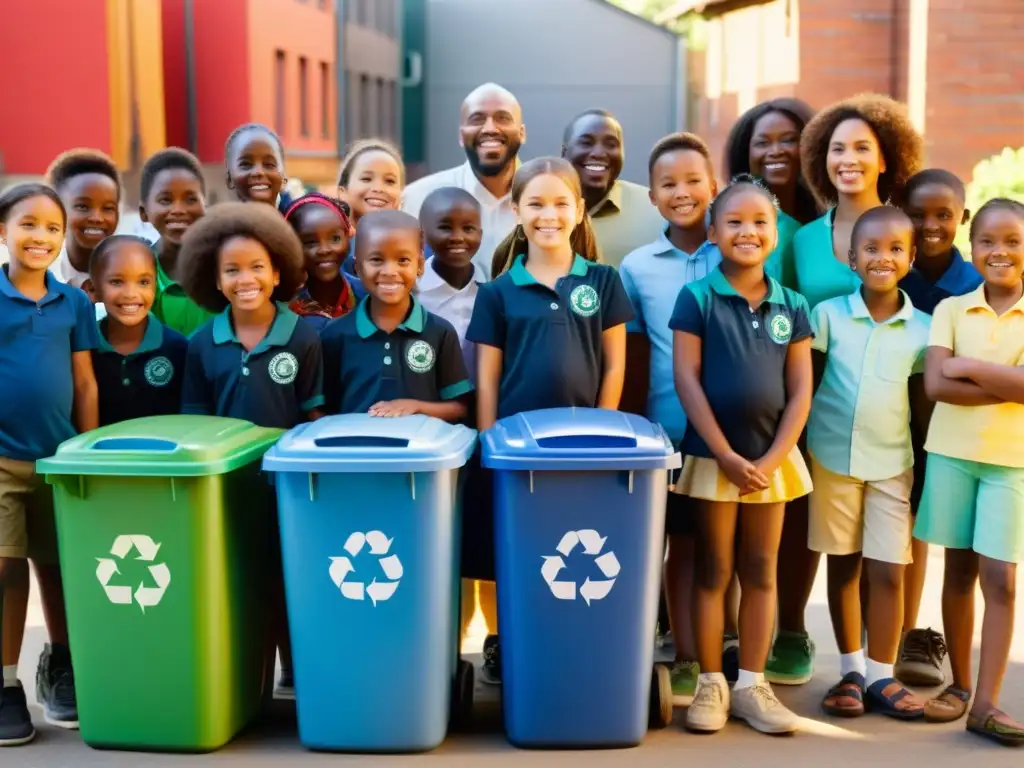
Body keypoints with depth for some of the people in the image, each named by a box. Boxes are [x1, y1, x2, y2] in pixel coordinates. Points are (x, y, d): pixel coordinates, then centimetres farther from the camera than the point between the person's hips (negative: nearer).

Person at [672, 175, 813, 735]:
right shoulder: (696, 298, -5)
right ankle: (710, 684, 14)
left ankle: (751, 684, 18)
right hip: (711, 456, -3)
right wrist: (726, 454, -14)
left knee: (761, 572, 9)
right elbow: (687, 381, -9)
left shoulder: (792, 306, 4)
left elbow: (800, 393, 2)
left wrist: (771, 459, -8)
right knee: (712, 571, 6)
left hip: (773, 458, 3)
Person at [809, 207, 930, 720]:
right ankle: (850, 671, 21)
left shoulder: (921, 328, -1)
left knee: (888, 571, 1)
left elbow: (923, 400, 5)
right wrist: (798, 449, -5)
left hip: (892, 463, 0)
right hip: (832, 458, 0)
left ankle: (881, 677, 13)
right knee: (843, 566, 10)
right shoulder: (828, 314, -4)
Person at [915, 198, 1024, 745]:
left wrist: (971, 366, -13)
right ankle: (959, 686, 20)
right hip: (951, 452, 1)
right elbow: (935, 384, -11)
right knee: (959, 573, 9)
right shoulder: (951, 309, 2)